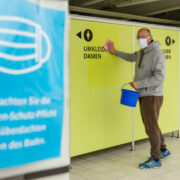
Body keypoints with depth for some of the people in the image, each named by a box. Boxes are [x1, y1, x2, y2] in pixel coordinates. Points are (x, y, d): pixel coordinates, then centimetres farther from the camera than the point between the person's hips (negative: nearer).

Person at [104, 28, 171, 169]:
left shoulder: (157, 54, -15)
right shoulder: (141, 53, 13)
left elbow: (160, 77, -24)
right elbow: (131, 57, 37)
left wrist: (139, 83, -24)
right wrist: (115, 52, 35)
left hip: (152, 96, -9)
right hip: (143, 95, 9)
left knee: (151, 127, -4)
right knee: (150, 125, 18)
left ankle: (155, 159, 8)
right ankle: (163, 150, 34)